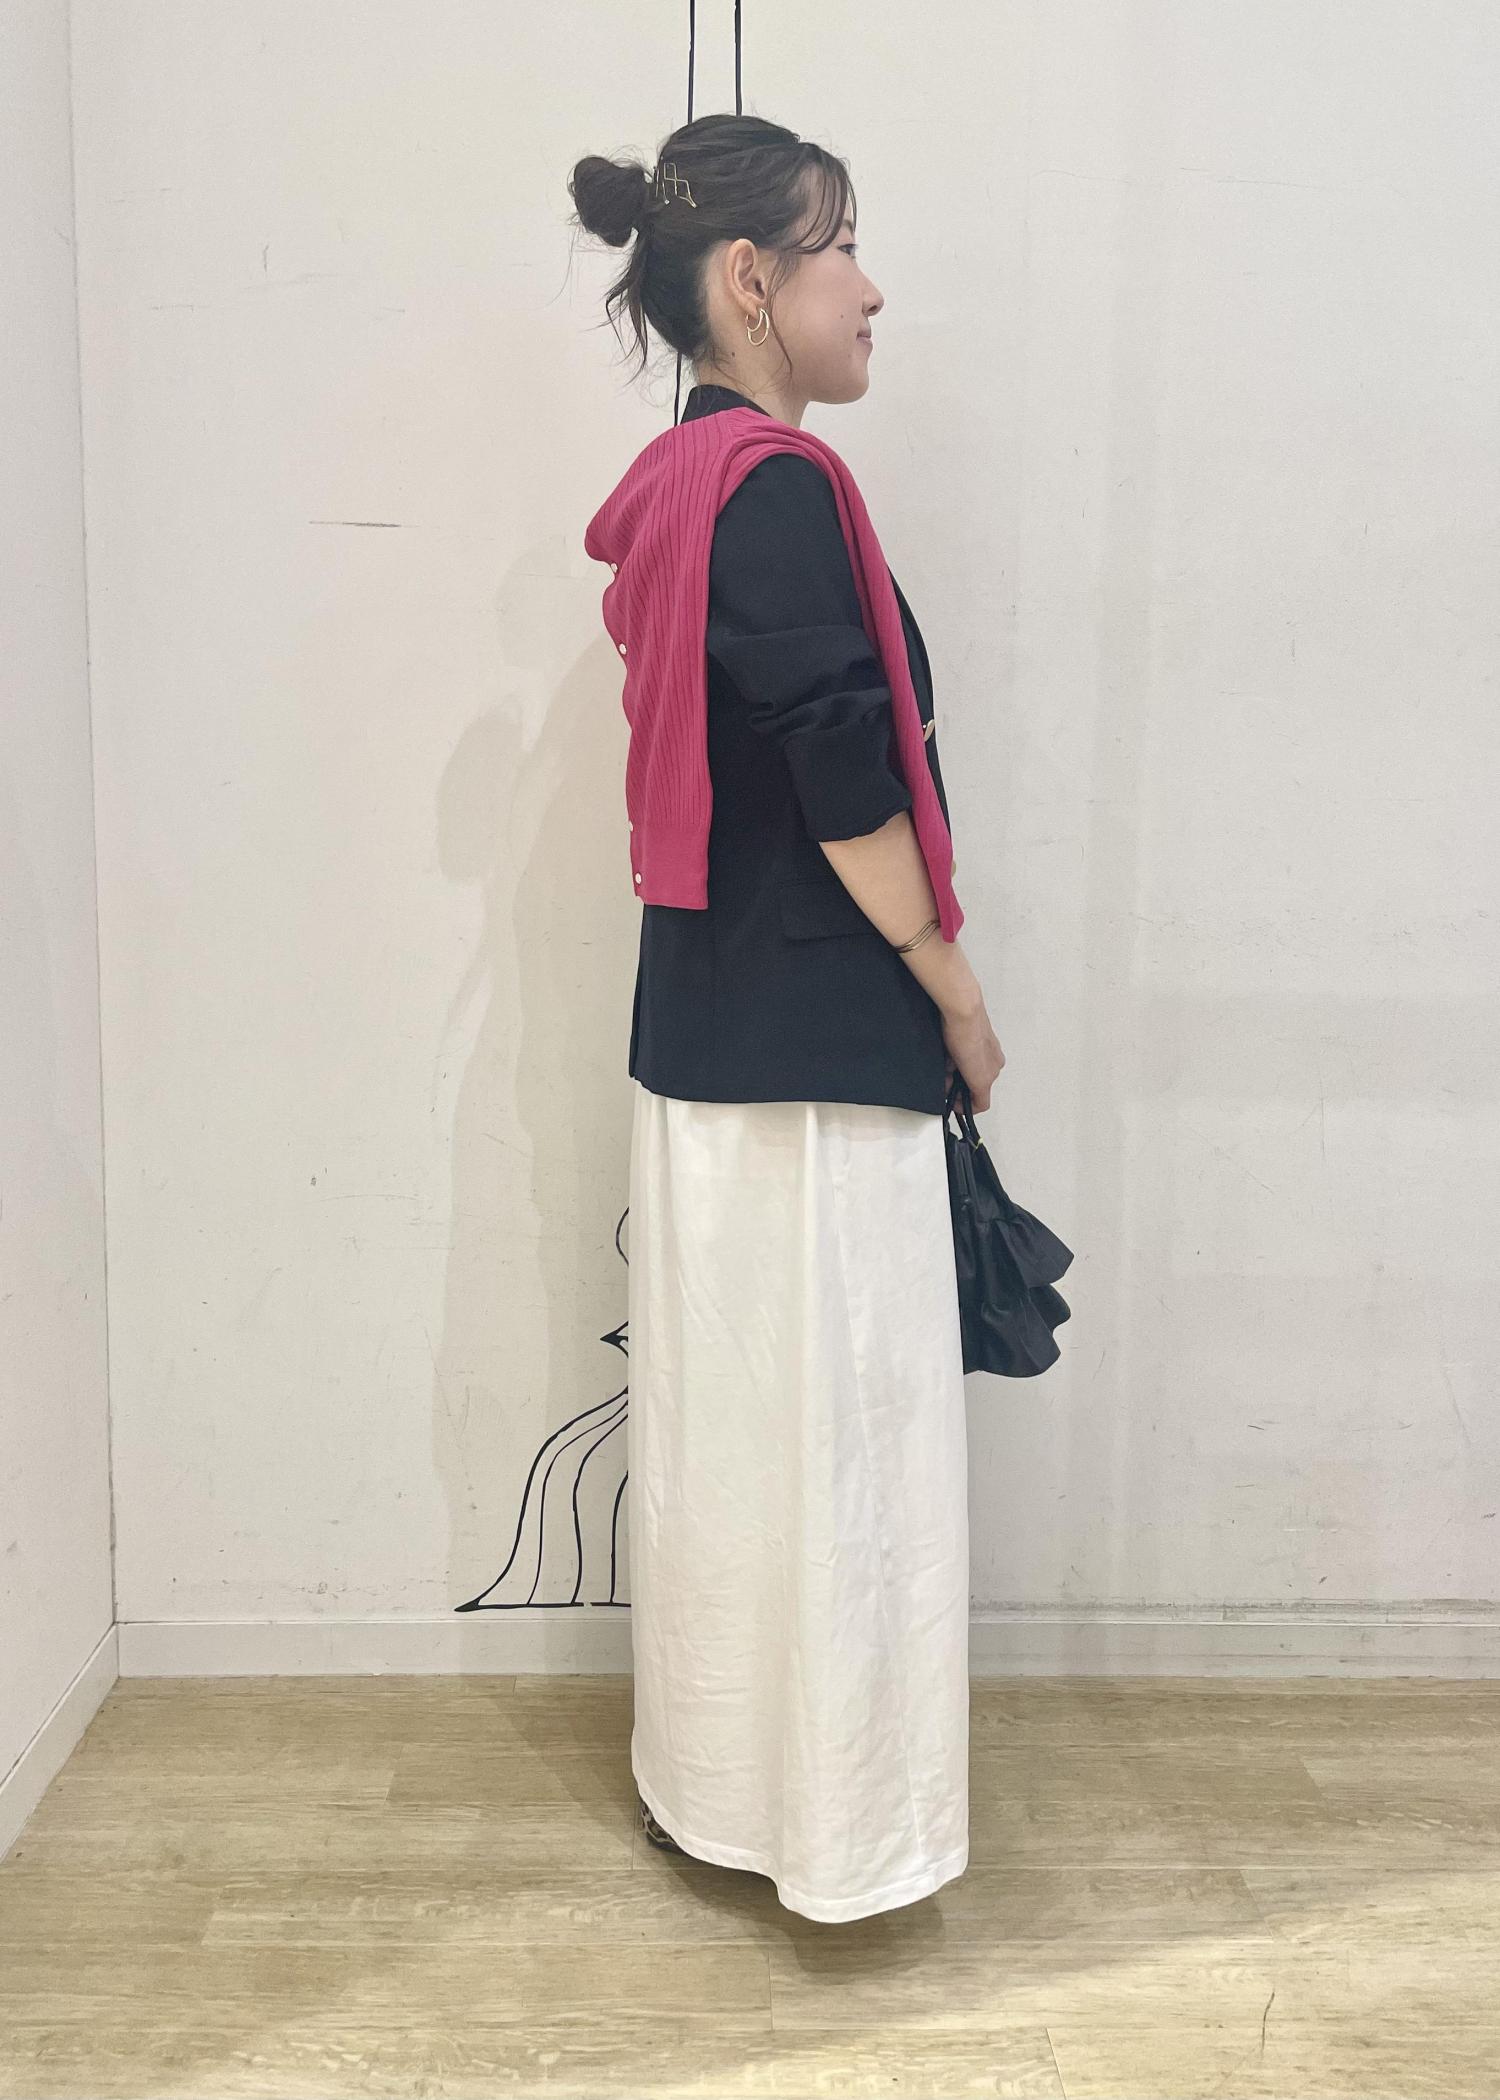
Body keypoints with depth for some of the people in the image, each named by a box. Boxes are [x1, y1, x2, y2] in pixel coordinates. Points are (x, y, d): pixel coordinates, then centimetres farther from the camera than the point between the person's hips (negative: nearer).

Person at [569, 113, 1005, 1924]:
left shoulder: (687, 480, 13)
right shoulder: (778, 487, -17)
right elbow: (850, 797, -20)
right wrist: (960, 1002, -7)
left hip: (710, 1026, 10)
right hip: (815, 1044, -10)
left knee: (725, 1415, 18)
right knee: (832, 1419, 3)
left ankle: (708, 1776, 35)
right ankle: (832, 1819, 20)